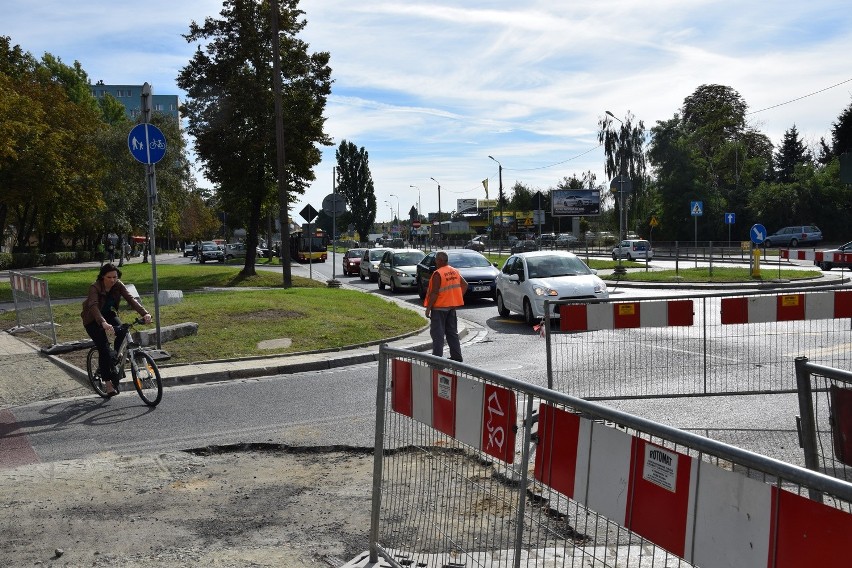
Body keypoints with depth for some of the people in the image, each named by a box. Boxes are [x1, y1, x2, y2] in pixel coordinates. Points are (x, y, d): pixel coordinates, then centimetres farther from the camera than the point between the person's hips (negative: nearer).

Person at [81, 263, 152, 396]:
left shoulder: (118, 286, -16)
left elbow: (131, 299, -28)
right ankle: (108, 382, -9)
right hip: (93, 319, -4)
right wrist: (103, 323, -63)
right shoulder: (95, 288, -29)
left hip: (108, 314, 4)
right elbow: (93, 306, -45)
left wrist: (144, 313, -45)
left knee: (122, 331, -27)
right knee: (103, 347, -18)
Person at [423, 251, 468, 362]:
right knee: (452, 332, 15)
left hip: (439, 307, -8)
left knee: (437, 333, -1)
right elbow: (465, 285, 12)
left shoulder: (438, 274, -18)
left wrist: (428, 308, -15)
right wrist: (458, 298, 14)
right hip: (452, 306, 8)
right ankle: (457, 356, 18)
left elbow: (434, 293, -20)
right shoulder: (455, 271, 7)